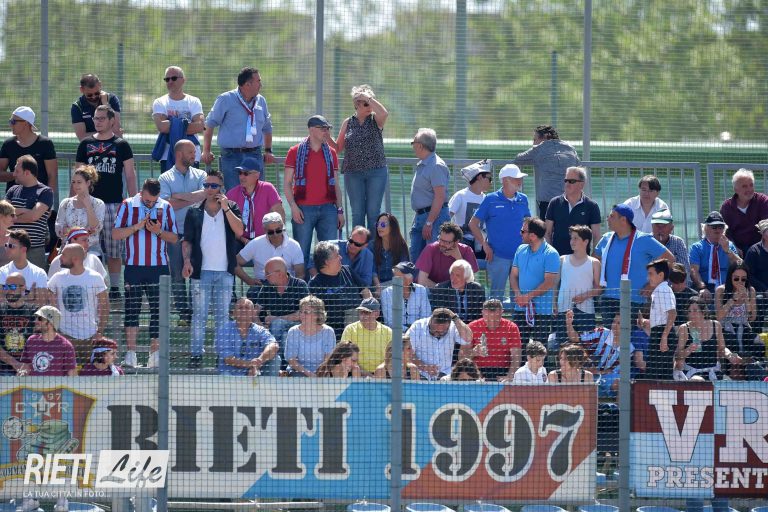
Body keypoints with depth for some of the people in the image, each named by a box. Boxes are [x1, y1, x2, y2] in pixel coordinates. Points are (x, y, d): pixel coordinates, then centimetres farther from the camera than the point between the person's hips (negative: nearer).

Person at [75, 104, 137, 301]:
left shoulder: (121, 145, 3)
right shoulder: (86, 144, 10)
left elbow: (130, 175, 2)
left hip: (114, 203, -2)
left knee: (114, 250, 1)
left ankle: (114, 288, 7)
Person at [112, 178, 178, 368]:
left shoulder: (166, 207, 5)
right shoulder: (127, 206, 3)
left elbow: (174, 237, 7)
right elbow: (116, 234, -2)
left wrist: (159, 231, -11)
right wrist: (137, 226, -14)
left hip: (158, 267, 1)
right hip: (134, 267, -1)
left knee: (158, 309, 0)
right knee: (132, 308, -2)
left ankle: (155, 353, 3)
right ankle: (130, 353, -2)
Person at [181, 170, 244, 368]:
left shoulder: (231, 209, 7)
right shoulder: (194, 213, 8)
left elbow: (239, 231, -8)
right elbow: (187, 241, 7)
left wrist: (226, 209, -12)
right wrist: (187, 261, -8)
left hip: (225, 272, 0)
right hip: (201, 271, 0)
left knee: (223, 315, 3)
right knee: (199, 315, -2)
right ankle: (196, 355, 0)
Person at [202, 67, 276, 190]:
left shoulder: (261, 101, 13)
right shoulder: (225, 100, -1)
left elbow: (267, 127, 26)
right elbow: (210, 124, 2)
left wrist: (268, 151, 20)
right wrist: (206, 151, -2)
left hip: (255, 155, 4)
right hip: (231, 155, -4)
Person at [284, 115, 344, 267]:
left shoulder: (330, 153, 13)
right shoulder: (296, 152, 2)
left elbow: (336, 184, 15)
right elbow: (287, 183, 1)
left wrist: (340, 209, 7)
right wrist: (293, 207, -11)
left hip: (327, 209, 3)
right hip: (304, 209, -3)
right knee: (302, 254, -3)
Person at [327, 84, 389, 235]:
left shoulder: (375, 120, 3)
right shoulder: (348, 123, 9)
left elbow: (384, 113, -22)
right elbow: (338, 148, 13)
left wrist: (369, 98, -15)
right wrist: (327, 137, -5)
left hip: (376, 171, -2)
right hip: (353, 173, 2)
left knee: (373, 211, -1)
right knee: (357, 213, 1)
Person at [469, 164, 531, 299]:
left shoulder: (523, 200, 8)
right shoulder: (491, 200, -4)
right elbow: (473, 224, 0)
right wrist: (485, 245, -5)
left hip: (520, 256, 4)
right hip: (498, 256, -4)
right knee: (496, 295, -1)